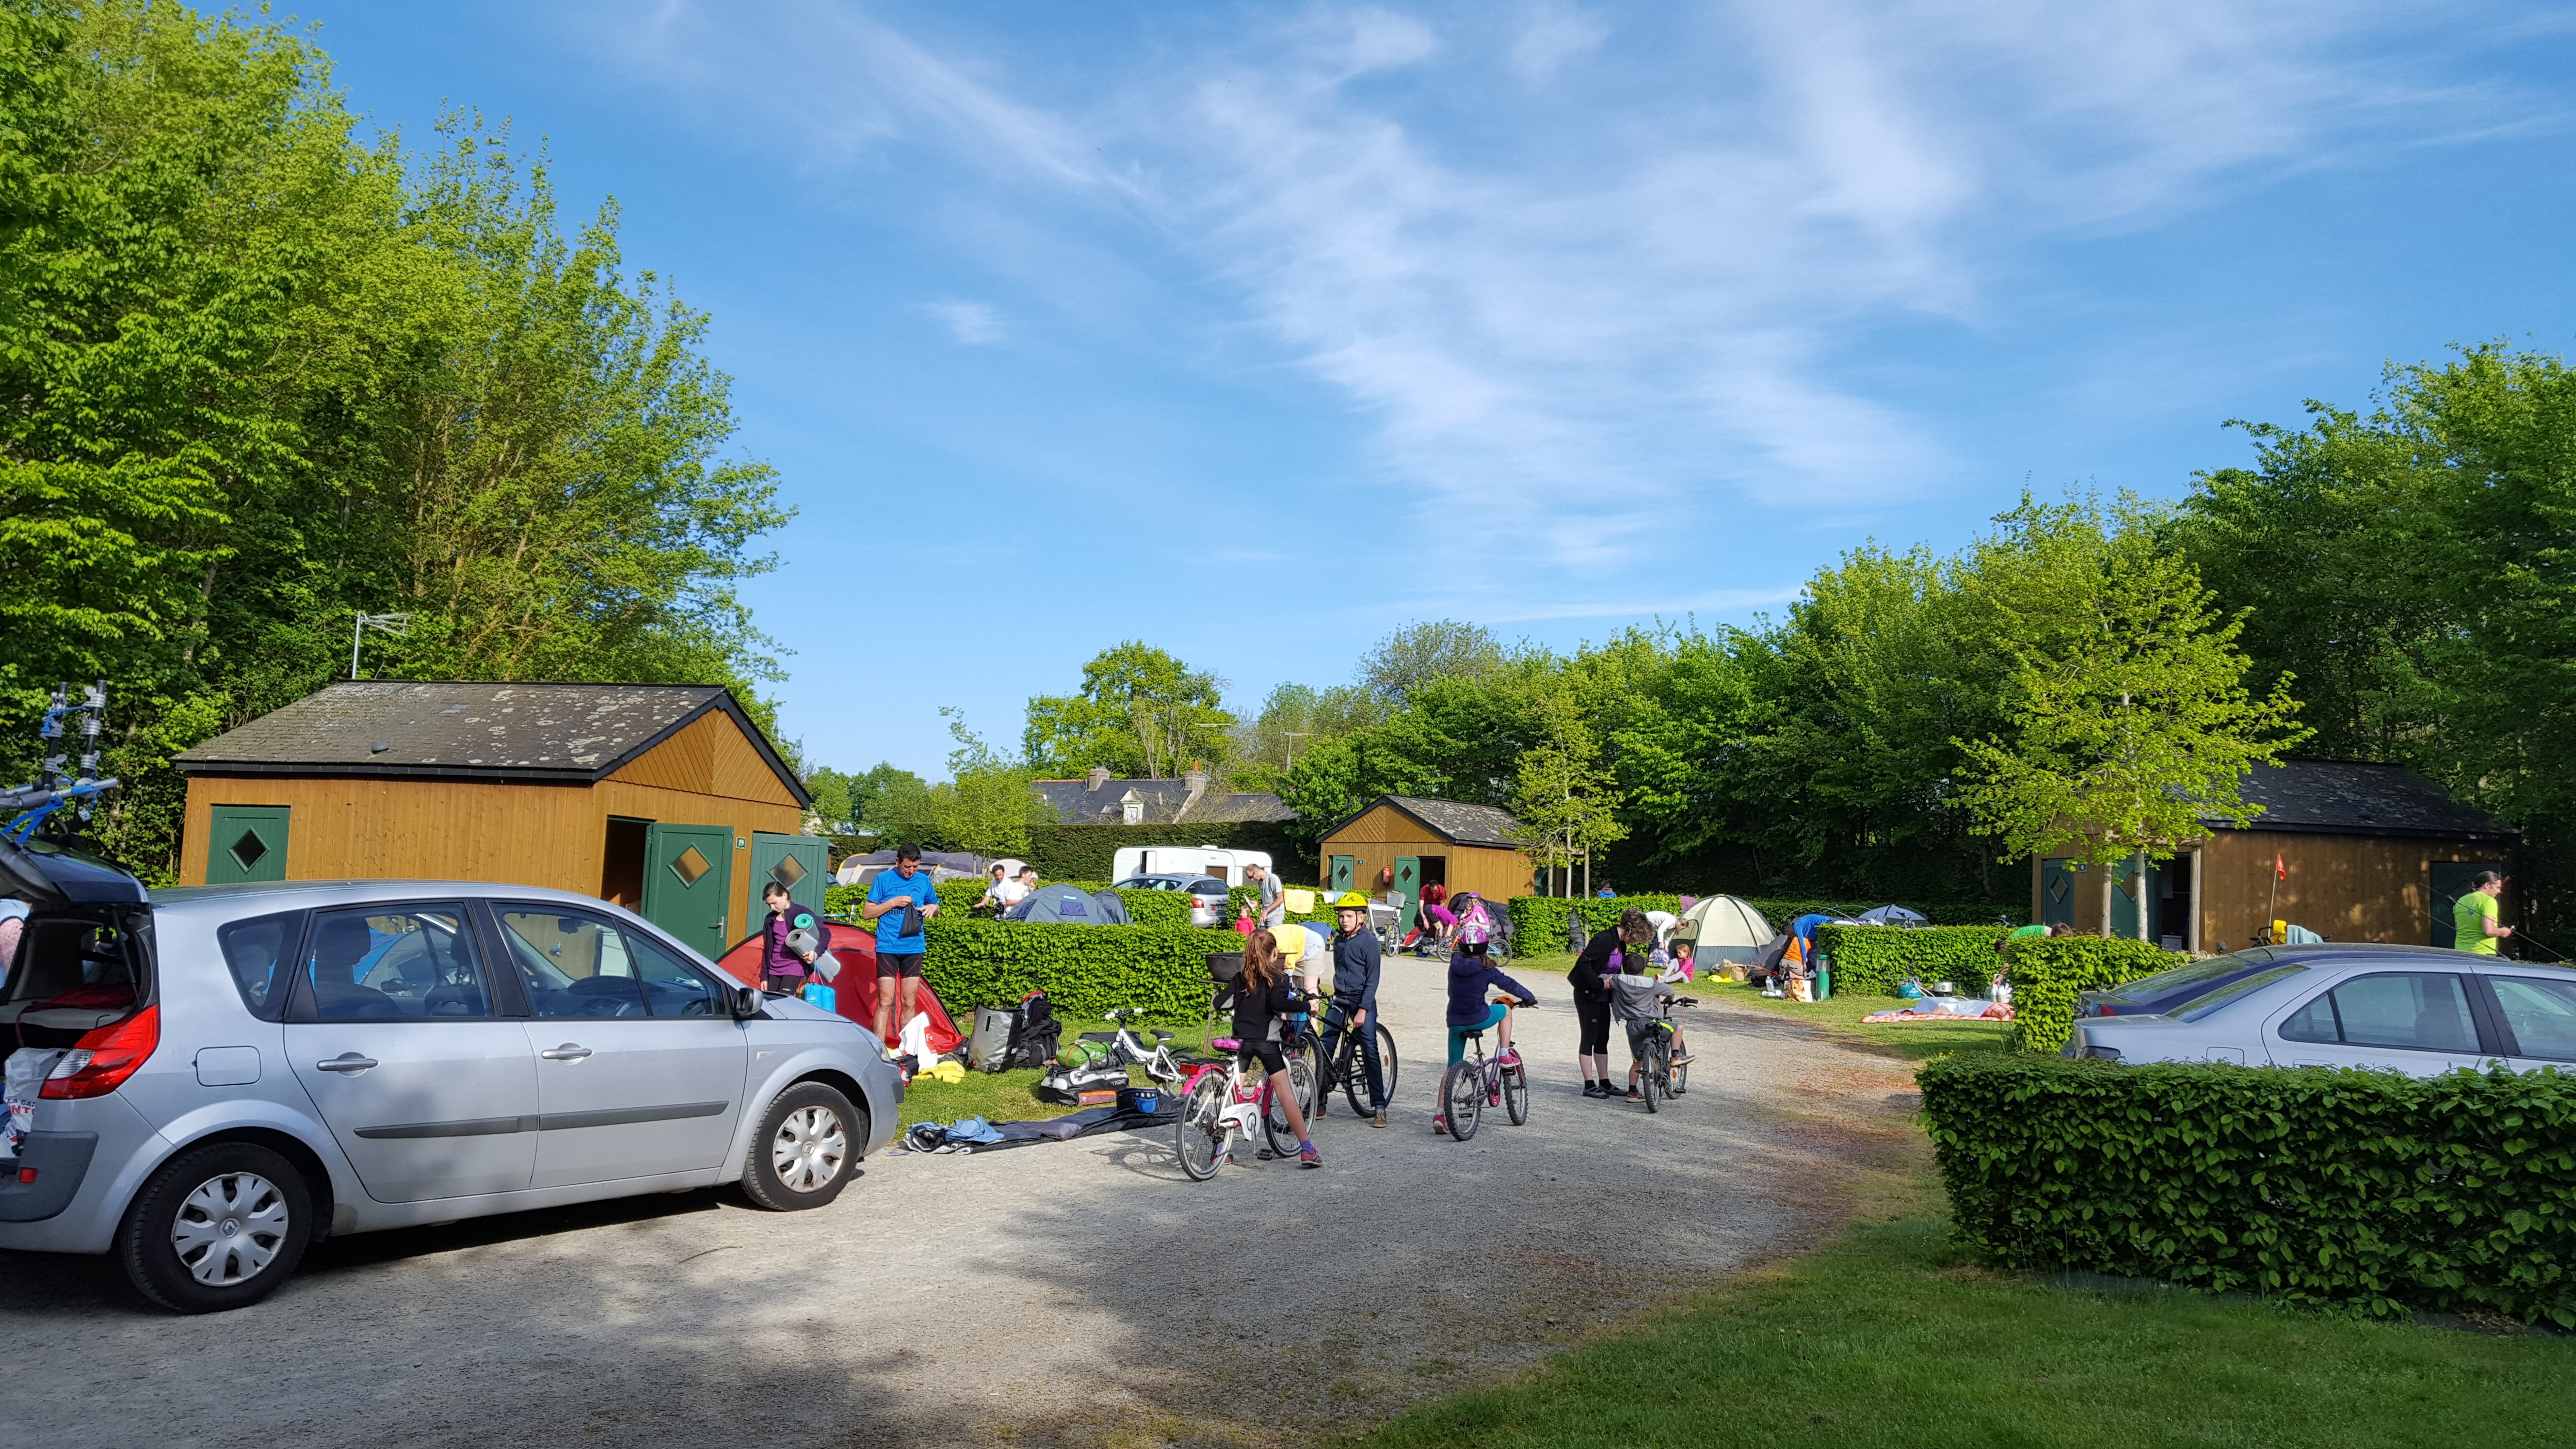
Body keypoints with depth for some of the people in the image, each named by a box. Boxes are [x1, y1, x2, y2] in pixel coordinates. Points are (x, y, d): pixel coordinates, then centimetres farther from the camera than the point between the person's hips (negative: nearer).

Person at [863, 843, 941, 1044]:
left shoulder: (924, 881, 6)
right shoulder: (884, 879, -3)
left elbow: (936, 908, 18)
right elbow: (866, 913, -2)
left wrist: (933, 908, -6)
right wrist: (893, 902, -14)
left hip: (914, 948, 3)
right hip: (888, 947, -3)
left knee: (909, 1003, 6)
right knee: (885, 1001, -8)